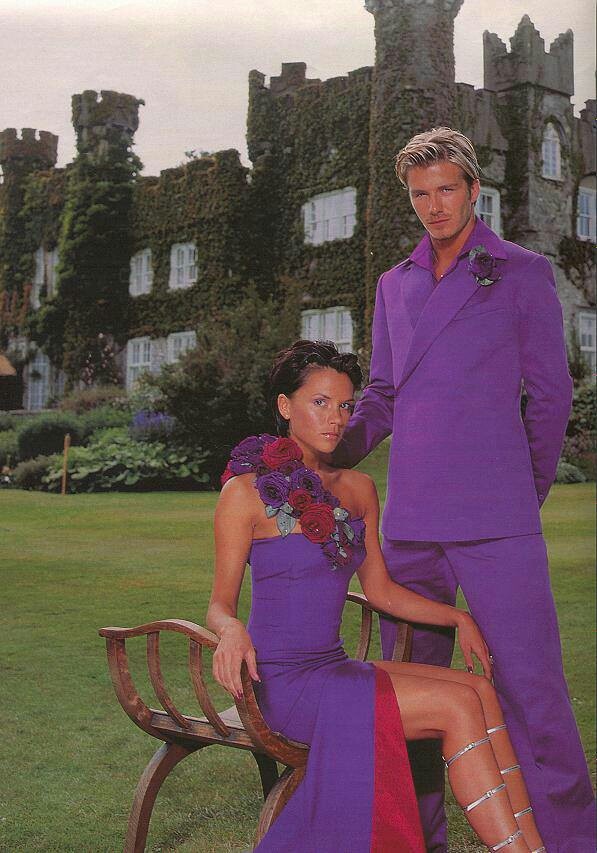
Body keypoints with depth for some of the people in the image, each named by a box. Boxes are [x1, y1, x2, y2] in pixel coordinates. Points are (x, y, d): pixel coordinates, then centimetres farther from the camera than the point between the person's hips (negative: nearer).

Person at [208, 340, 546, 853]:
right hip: (282, 681, -6)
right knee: (457, 705, -22)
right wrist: (232, 630, -30)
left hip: (335, 669, 6)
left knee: (481, 687, -18)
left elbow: (379, 589, 17)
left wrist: (457, 617, 5)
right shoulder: (247, 491, -7)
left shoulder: (359, 490, 11)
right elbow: (220, 603, -7)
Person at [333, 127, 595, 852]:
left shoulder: (523, 274, 7)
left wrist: (524, 489, 8)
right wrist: (325, 454, 7)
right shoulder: (395, 286, 19)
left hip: (495, 522, -4)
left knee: (531, 690, -6)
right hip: (408, 521, 5)